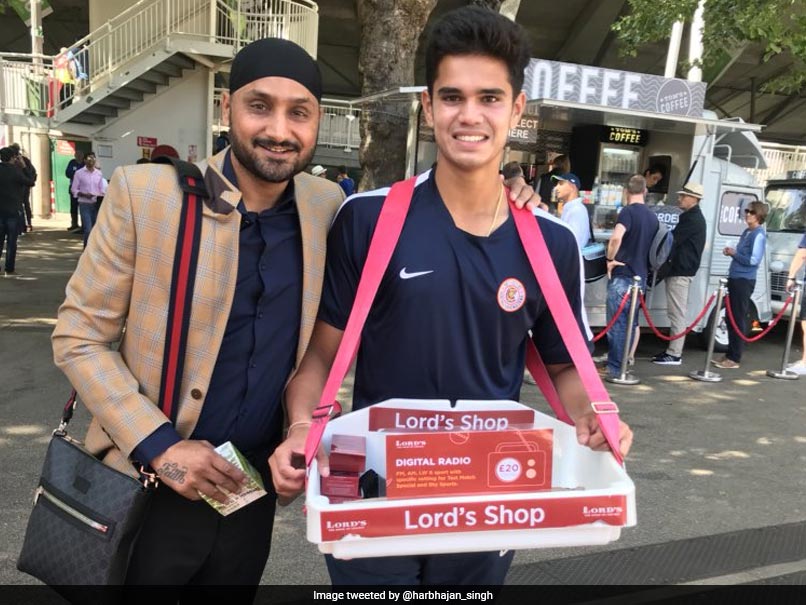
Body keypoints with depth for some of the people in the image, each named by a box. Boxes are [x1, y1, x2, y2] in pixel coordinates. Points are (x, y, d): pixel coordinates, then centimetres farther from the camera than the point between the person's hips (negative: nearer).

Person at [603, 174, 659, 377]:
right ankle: (624, 364, 20)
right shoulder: (652, 216, 12)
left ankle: (614, 368, 1)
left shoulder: (628, 211, -11)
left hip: (622, 275, -7)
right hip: (640, 275, 7)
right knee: (631, 321, 13)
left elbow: (616, 238, -28)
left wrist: (610, 259, -15)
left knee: (617, 322, -2)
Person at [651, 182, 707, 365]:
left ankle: (674, 354, -4)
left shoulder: (693, 219, -15)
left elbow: (672, 240, -17)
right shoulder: (692, 217, 19)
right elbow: (677, 241, 19)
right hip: (680, 270, 11)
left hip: (680, 271, -11)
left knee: (677, 313, -7)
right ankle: (673, 350, 20)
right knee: (677, 312, 13)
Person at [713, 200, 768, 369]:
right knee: (731, 318, 13)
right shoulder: (746, 232, 15)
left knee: (738, 319, -5)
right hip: (735, 278, 9)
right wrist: (731, 251, 4)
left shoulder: (759, 235, -12)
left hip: (744, 281, -9)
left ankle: (735, 358, 1)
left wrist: (733, 253, -11)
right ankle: (730, 354, 22)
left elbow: (753, 260, -19)